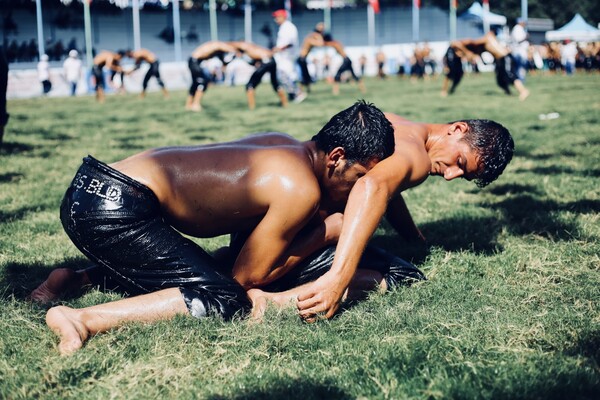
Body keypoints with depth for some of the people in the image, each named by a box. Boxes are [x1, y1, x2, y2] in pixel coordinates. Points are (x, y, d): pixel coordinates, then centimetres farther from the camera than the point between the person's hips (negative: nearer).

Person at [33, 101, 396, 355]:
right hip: (115, 209, -10)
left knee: (195, 269, 31)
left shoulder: (284, 147, 13)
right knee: (226, 300, -15)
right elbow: (246, 277, -6)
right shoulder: (302, 189, -13)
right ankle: (82, 320, -23)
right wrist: (324, 232, 0)